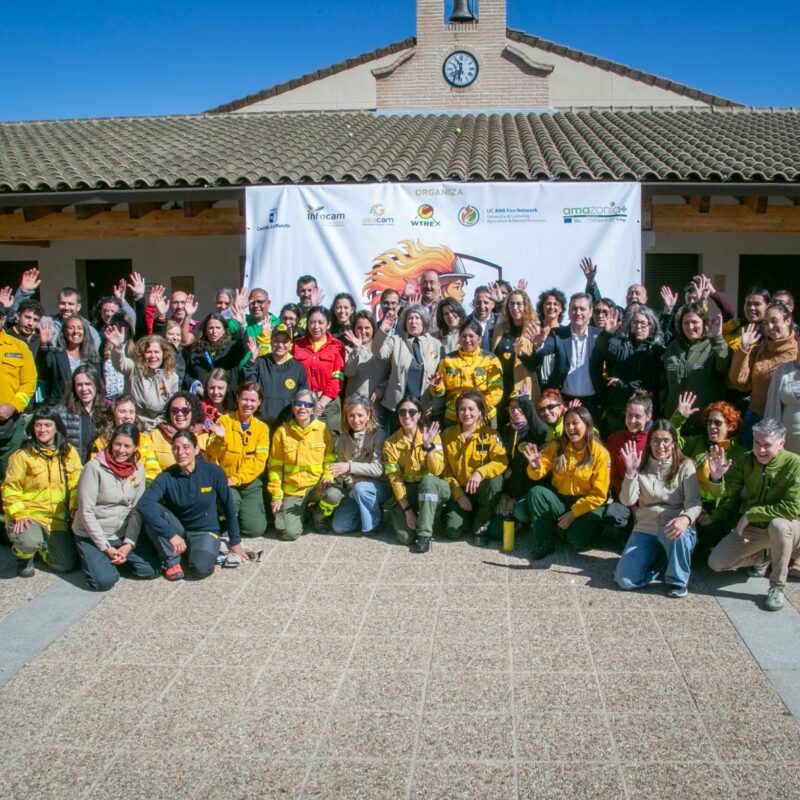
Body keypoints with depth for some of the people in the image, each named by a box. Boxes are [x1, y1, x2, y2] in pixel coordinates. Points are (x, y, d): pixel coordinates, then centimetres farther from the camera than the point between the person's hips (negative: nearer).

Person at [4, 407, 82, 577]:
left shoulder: (69, 452, 3)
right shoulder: (22, 455, -6)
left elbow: (77, 485, 4)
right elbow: (10, 489, -5)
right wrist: (19, 514, -18)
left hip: (58, 518, 3)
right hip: (29, 515, -3)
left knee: (68, 565, -3)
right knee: (30, 541, -35)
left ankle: (41, 545, 28)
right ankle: (24, 556, 5)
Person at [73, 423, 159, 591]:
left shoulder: (138, 469, -2)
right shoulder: (95, 467, -17)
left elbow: (136, 511, -1)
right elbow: (86, 512, -16)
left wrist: (128, 544, -12)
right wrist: (106, 547, -16)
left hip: (122, 534, 4)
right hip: (91, 536, -4)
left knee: (151, 570, -9)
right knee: (104, 581, -22)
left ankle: (115, 558, 17)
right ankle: (92, 558, 11)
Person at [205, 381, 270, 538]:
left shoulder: (262, 428, 3)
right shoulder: (224, 421, -2)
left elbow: (259, 461, -7)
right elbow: (211, 455, -8)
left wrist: (236, 479, -18)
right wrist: (220, 438, -28)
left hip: (249, 482, 2)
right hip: (224, 480, -2)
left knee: (254, 529, -14)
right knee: (232, 499, -36)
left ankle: (251, 509, 20)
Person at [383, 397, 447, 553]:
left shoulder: (431, 435, -10)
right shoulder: (391, 443, -9)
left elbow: (437, 471, -19)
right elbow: (395, 479, -11)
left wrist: (427, 446, -33)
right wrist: (407, 510, -17)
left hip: (433, 488, 0)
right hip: (407, 492, 0)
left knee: (427, 480, -37)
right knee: (405, 536, -23)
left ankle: (425, 534, -27)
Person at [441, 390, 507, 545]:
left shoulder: (490, 434, -7)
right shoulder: (448, 435, -1)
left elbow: (502, 462, -22)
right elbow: (445, 470, 0)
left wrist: (480, 473, -39)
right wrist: (458, 494, -11)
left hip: (482, 491, 0)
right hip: (459, 491, 1)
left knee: (495, 478, -35)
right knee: (453, 531, -23)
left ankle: (481, 526, -14)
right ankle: (469, 517, 15)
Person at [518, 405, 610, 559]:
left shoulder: (600, 453, -11)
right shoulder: (557, 446, -2)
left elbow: (598, 495, -11)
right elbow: (538, 474, -6)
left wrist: (573, 513, -18)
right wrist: (535, 466, -31)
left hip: (585, 504, -3)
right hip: (559, 500, 3)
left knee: (580, 540, -31)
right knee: (536, 492, -27)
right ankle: (545, 542, -12)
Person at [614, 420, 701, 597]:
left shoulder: (685, 465, -3)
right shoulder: (642, 466, 4)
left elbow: (694, 502, -12)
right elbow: (627, 501, -7)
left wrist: (686, 519, -35)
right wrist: (630, 472, -21)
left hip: (673, 527, -2)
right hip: (646, 529, 2)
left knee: (676, 534, -42)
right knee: (625, 580, -18)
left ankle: (678, 580, -12)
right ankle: (662, 560, 11)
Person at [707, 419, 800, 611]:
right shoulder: (746, 461, -8)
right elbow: (725, 491, -11)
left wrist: (751, 514, -27)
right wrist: (716, 478, -35)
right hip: (751, 528, 5)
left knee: (778, 524, -40)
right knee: (716, 563, -5)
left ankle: (777, 587, -21)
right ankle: (763, 556, 24)